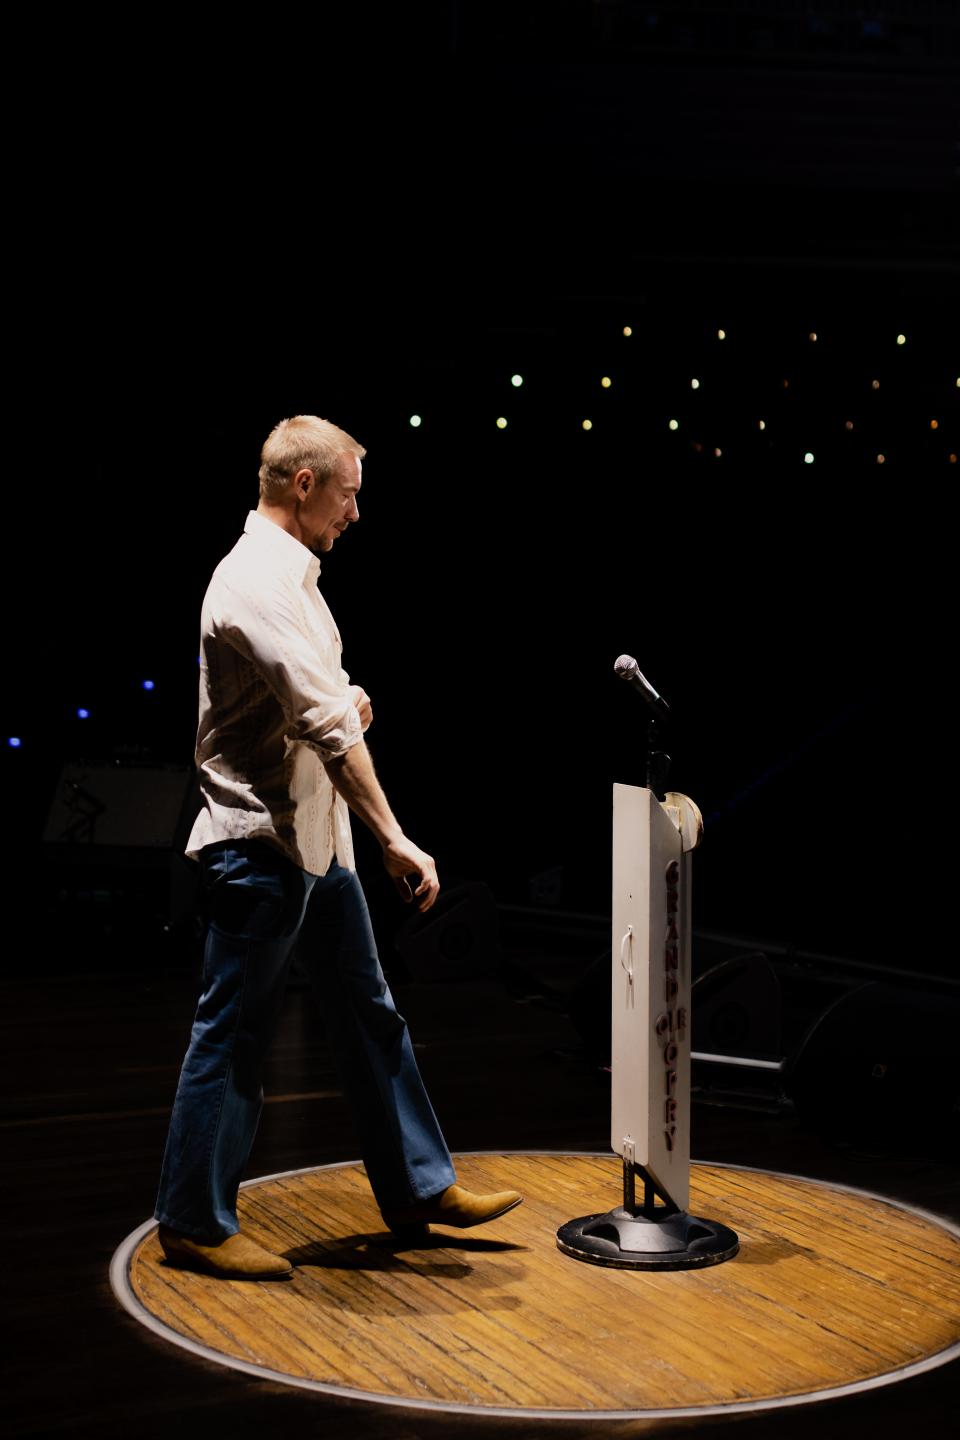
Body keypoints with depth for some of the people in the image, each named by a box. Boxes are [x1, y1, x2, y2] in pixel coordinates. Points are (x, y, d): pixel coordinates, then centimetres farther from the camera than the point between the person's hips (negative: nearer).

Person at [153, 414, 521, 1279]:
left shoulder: (293, 575, 14)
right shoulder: (256, 584, -18)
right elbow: (326, 728, -26)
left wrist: (348, 703, 5)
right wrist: (394, 840, -28)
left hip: (317, 843, 10)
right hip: (261, 844, -10)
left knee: (370, 1015, 15)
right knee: (234, 1036, -1)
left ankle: (420, 1186, 25)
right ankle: (194, 1223, 11)